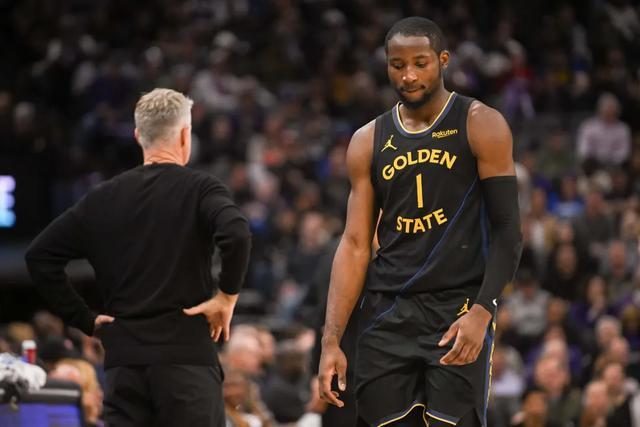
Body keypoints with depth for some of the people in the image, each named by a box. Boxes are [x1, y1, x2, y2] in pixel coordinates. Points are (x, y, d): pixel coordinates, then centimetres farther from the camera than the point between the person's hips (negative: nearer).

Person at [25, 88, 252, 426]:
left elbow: (40, 256, 9)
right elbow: (236, 234, -22)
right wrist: (227, 296, -8)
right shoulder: (199, 189, -2)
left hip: (123, 362, 4)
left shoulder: (103, 198, 11)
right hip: (186, 359, -3)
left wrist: (84, 319, 11)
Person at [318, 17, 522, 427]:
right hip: (387, 316, 4)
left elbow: (508, 230, -5)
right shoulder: (368, 142, 10)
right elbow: (355, 245, 9)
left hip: (458, 313, -4)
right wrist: (331, 341, 1)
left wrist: (482, 311, -18)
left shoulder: (480, 126, -1)